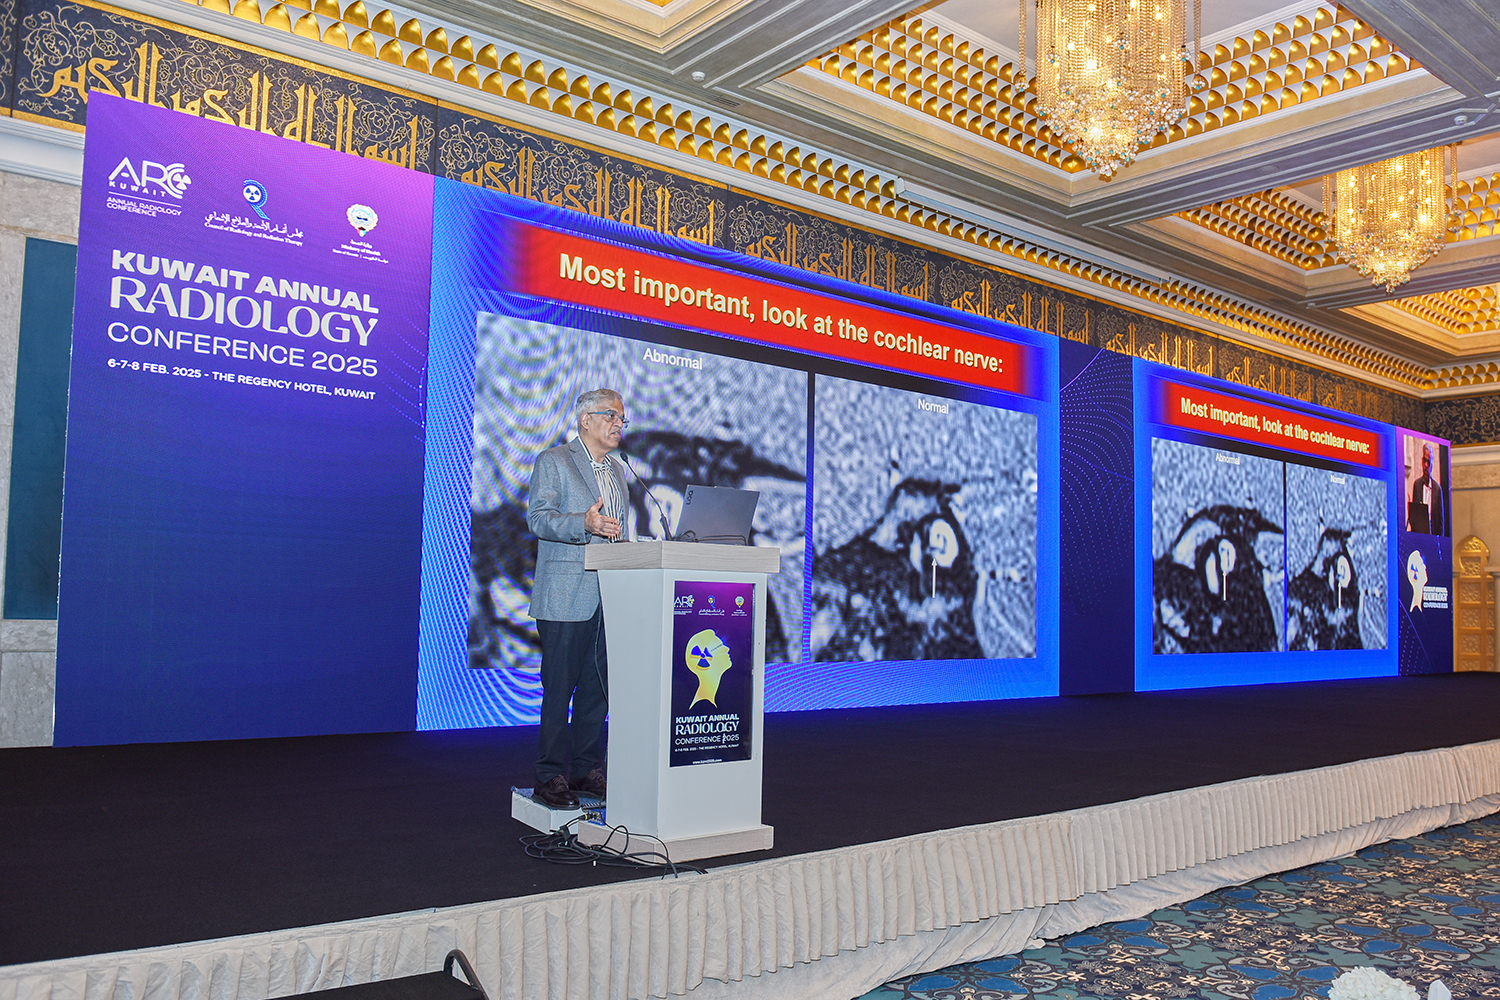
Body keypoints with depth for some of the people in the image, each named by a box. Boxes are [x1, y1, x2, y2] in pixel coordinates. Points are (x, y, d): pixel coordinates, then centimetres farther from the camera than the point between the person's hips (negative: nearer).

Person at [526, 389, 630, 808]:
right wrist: (584, 524, -28)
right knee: (558, 688, -3)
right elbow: (538, 518, -12)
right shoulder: (553, 461, -1)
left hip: (608, 597, 7)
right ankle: (551, 776, 6)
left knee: (598, 687, 9)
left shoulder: (617, 471, 20)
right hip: (565, 597, -6)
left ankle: (586, 769, 19)